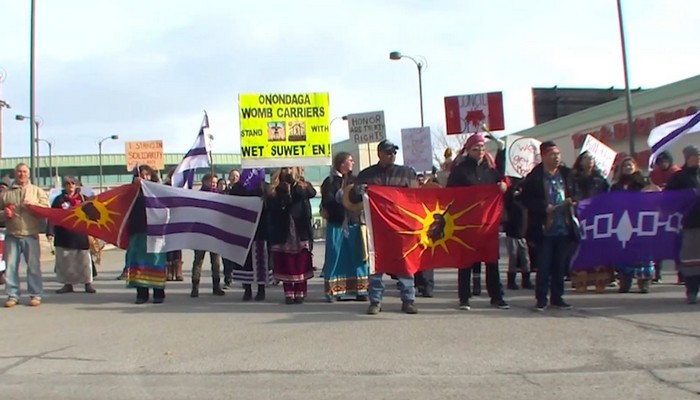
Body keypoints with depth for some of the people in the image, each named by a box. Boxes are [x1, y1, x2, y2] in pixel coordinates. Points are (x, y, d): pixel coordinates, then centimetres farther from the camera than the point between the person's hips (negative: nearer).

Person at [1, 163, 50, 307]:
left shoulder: (37, 191, 10)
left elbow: (47, 209, 3)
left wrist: (34, 204, -13)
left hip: (30, 235, -1)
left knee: (34, 266, 0)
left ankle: (35, 295, 8)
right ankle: (13, 295, 8)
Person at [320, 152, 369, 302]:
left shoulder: (354, 180, 14)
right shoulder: (330, 181, 1)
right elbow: (327, 202, -8)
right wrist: (345, 203, -19)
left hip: (353, 224, 4)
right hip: (336, 224, -4)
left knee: (356, 256, 2)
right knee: (336, 257, -2)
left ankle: (359, 290, 8)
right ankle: (333, 291, 3)